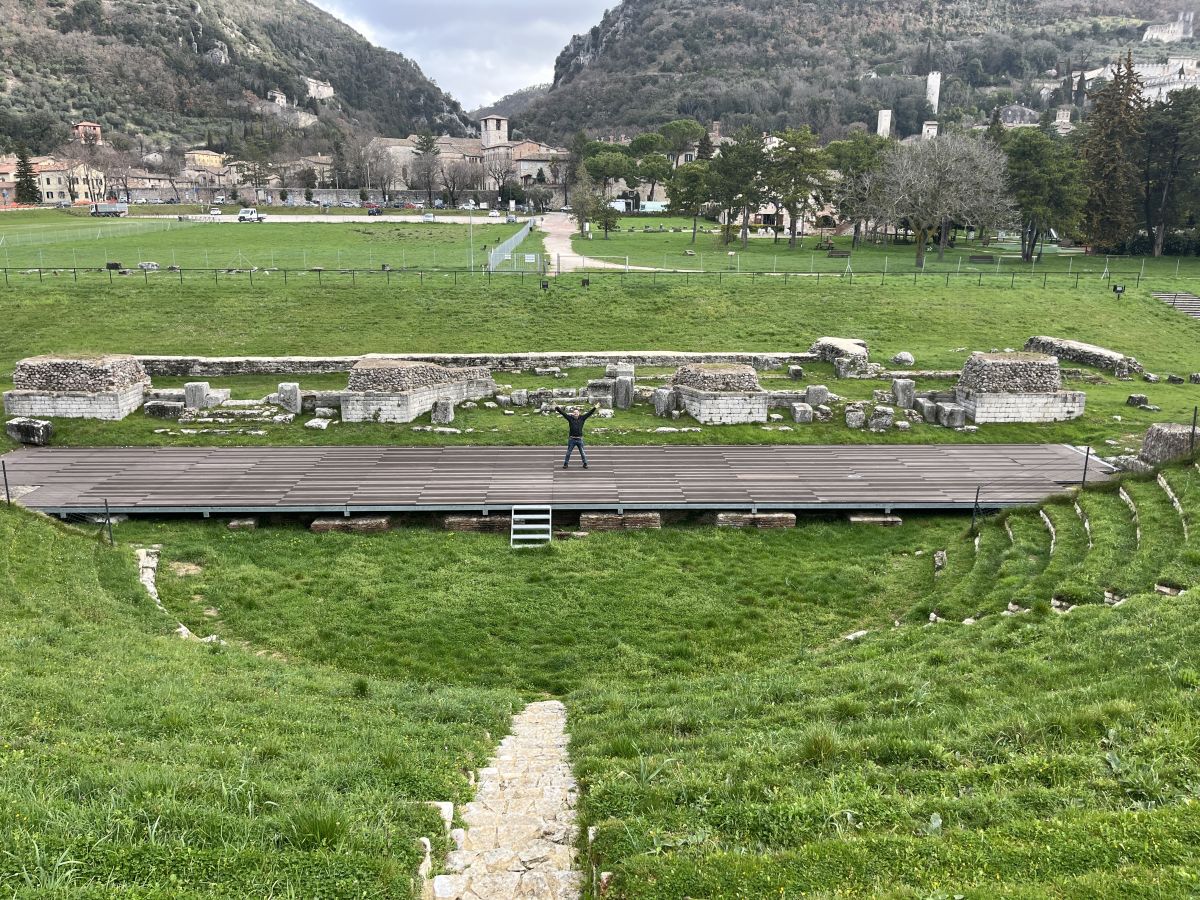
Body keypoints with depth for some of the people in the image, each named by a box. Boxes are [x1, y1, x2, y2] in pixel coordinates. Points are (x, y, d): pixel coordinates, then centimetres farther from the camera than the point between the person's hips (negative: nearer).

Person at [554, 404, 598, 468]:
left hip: (579, 439, 1)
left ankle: (585, 464, 22)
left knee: (582, 452, 9)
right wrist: (557, 408, -13)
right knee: (568, 452, 9)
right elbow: (563, 413, -4)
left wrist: (595, 408, -5)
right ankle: (565, 463, 20)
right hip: (572, 439, 0)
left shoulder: (582, 418, 1)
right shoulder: (570, 418, -1)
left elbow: (589, 413, 0)